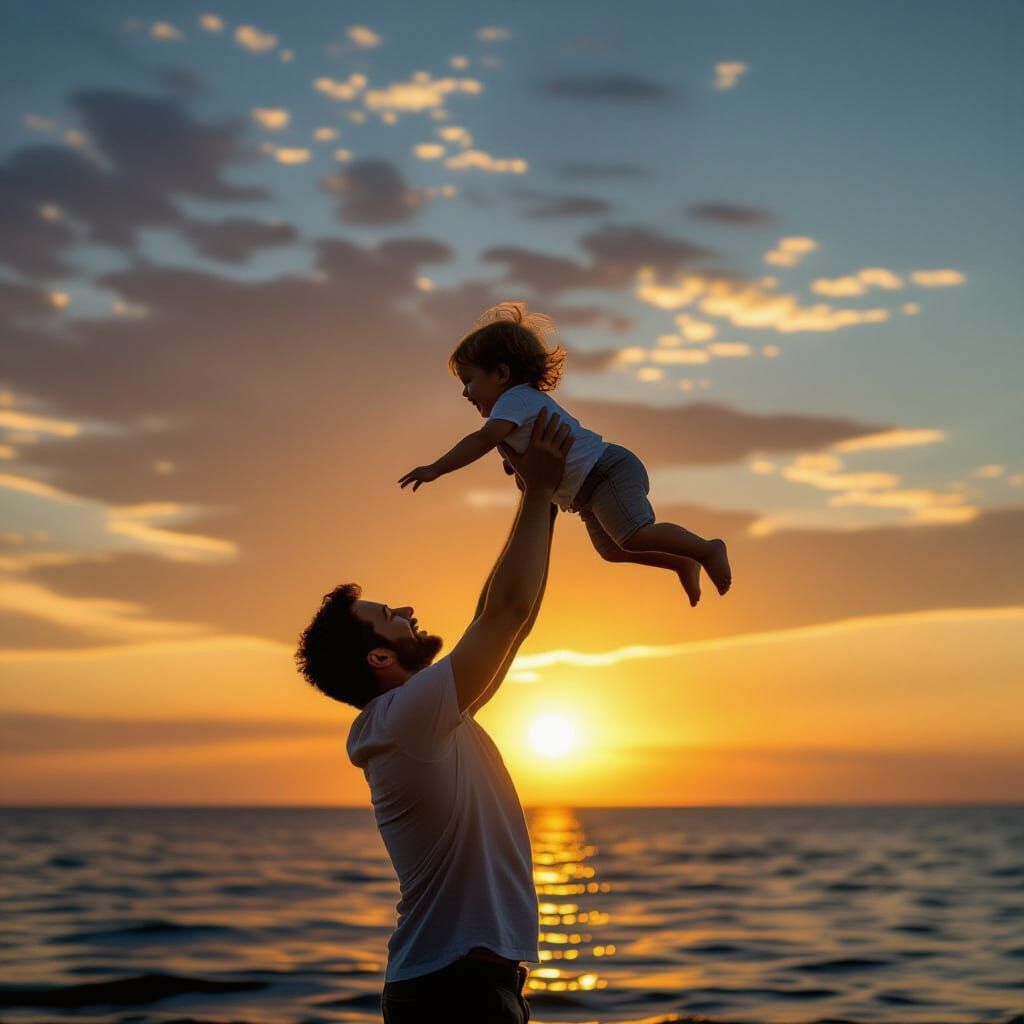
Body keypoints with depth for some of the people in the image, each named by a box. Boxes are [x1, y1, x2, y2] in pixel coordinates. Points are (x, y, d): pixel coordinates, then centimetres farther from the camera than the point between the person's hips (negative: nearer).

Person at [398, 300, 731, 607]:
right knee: (610, 548, 19)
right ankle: (682, 563, 28)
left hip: (607, 471, -11)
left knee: (634, 536, -22)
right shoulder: (533, 399, 18)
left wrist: (436, 469, -32)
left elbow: (485, 439, -30)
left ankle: (707, 549, -10)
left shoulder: (514, 399, -14)